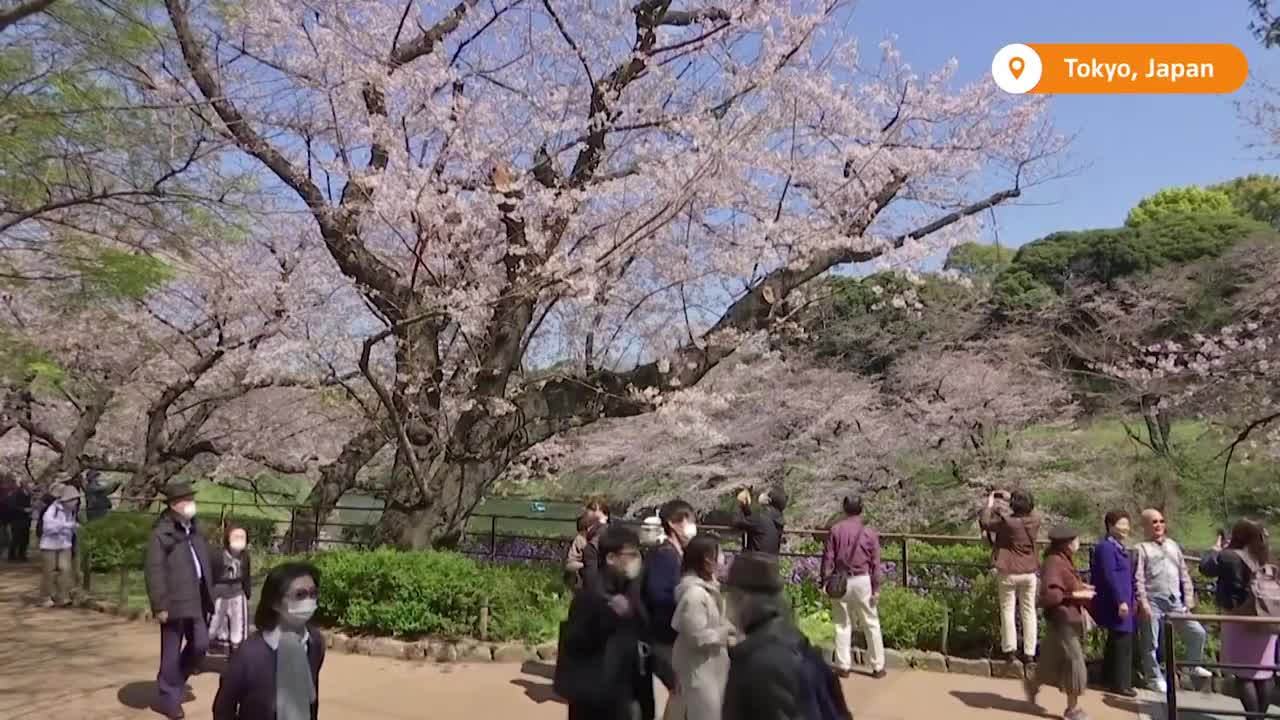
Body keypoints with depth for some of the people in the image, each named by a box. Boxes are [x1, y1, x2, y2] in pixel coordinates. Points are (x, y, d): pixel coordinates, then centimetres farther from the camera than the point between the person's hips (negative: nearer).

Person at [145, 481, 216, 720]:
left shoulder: (195, 530, 12)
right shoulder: (162, 533, -12)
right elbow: (154, 572, -15)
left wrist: (209, 596, 14)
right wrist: (160, 605, -18)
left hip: (197, 599, 7)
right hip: (175, 601, -7)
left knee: (200, 644, 9)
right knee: (171, 652, 4)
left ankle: (175, 682, 32)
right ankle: (168, 698, 18)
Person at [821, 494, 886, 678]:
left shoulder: (835, 530, -2)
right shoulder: (870, 532, -3)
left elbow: (828, 558, -3)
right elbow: (875, 563, -1)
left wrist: (825, 580, 4)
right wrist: (876, 587, 4)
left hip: (840, 581, 1)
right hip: (862, 581, -1)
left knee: (842, 624, 9)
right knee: (871, 624, 10)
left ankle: (843, 666, 11)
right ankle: (878, 667, 14)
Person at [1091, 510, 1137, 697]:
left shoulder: (1120, 547, 15)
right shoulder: (1105, 547, -17)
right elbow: (1109, 577, -22)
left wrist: (1132, 599, 19)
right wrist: (1120, 601, -23)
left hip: (1123, 602, 11)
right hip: (1116, 604, -11)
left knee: (1116, 642, 17)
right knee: (1122, 642, -6)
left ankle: (1109, 678, 28)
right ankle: (1120, 683, 2)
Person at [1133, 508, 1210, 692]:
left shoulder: (1173, 545, 15)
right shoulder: (1142, 548, -2)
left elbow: (1184, 574, 16)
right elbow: (1138, 579, -8)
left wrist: (1189, 599, 9)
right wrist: (1143, 602, -15)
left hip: (1175, 601, 5)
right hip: (1153, 602, -5)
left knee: (1197, 632, 8)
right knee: (1151, 643, 1)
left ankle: (1193, 666, 31)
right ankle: (1155, 678, 15)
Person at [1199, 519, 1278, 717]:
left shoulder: (1229, 557, -15)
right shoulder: (1265, 558, 4)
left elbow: (1205, 567, -1)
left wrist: (1216, 550, 14)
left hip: (1239, 618, -5)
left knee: (1244, 673, 0)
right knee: (1265, 673, 11)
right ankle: (1260, 714, 16)